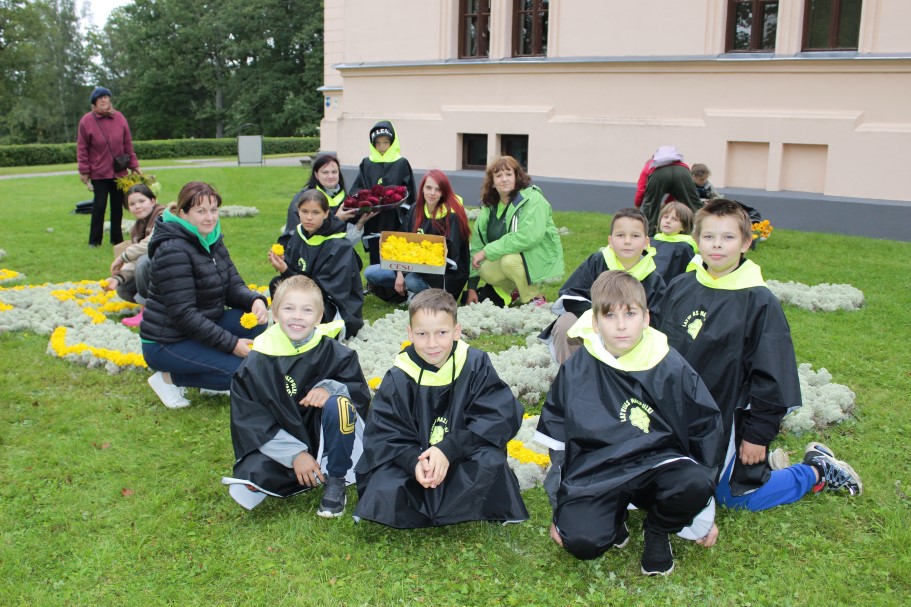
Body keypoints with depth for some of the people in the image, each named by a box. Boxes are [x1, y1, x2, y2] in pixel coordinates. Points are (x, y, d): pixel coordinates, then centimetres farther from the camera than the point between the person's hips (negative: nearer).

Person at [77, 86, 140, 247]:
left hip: (119, 172, 3)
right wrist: (84, 172, -6)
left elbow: (128, 145, 5)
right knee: (99, 206, 0)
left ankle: (117, 239, 21)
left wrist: (134, 165, 4)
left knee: (117, 206, 9)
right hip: (98, 173, -3)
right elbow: (82, 149, -4)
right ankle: (94, 240, 12)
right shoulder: (86, 121, -5)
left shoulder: (119, 118, 2)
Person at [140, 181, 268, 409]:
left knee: (257, 319, -10)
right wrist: (230, 343, -25)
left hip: (201, 328, 8)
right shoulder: (173, 250, -23)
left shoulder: (211, 240, 4)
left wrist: (256, 301, -21)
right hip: (167, 343, -8)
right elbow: (183, 314, -26)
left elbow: (233, 286, 2)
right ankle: (170, 377, -2)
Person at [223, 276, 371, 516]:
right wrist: (295, 454, -19)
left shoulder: (332, 352, -9)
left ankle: (335, 482, -12)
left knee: (338, 404, -31)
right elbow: (250, 420, -10)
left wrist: (330, 388, -27)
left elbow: (361, 391, -4)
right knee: (244, 492, -23)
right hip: (279, 443, 1)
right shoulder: (256, 363, -10)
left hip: (323, 435, 0)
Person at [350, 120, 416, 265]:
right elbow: (356, 189, 7)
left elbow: (408, 191, -1)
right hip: (373, 221, 2)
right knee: (375, 261, 7)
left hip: (394, 221, -2)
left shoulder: (402, 164, 2)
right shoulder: (366, 164, 9)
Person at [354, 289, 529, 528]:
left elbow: (501, 417, -17)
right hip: (411, 460, 1)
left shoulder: (476, 366, -11)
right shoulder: (398, 378, -8)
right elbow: (382, 434, -8)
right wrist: (413, 461, -29)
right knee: (383, 498, -25)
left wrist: (448, 449, -27)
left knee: (490, 462, -32)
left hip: (465, 459, 0)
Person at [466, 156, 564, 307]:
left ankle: (536, 298, -9)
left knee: (509, 259, -33)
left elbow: (527, 236, -31)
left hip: (540, 257, -6)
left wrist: (487, 251, -28)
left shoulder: (532, 198, -17)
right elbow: (477, 245, 2)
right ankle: (515, 291, 10)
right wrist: (472, 287, -1)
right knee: (486, 271, -21)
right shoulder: (488, 207, 3)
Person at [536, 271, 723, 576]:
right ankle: (616, 513, 11)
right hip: (595, 471, 0)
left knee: (694, 484, -32)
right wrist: (560, 510, 7)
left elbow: (705, 428, 6)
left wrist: (704, 514, 8)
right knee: (581, 541, -27)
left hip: (657, 462, 1)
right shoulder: (576, 370, -1)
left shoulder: (671, 367, -3)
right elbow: (557, 440, 8)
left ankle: (657, 530, 3)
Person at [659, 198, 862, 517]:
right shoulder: (678, 288, -2)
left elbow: (771, 374, -14)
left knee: (735, 496, 4)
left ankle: (818, 470, 23)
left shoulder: (759, 301, -16)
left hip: (728, 419, -5)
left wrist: (759, 434, -13)